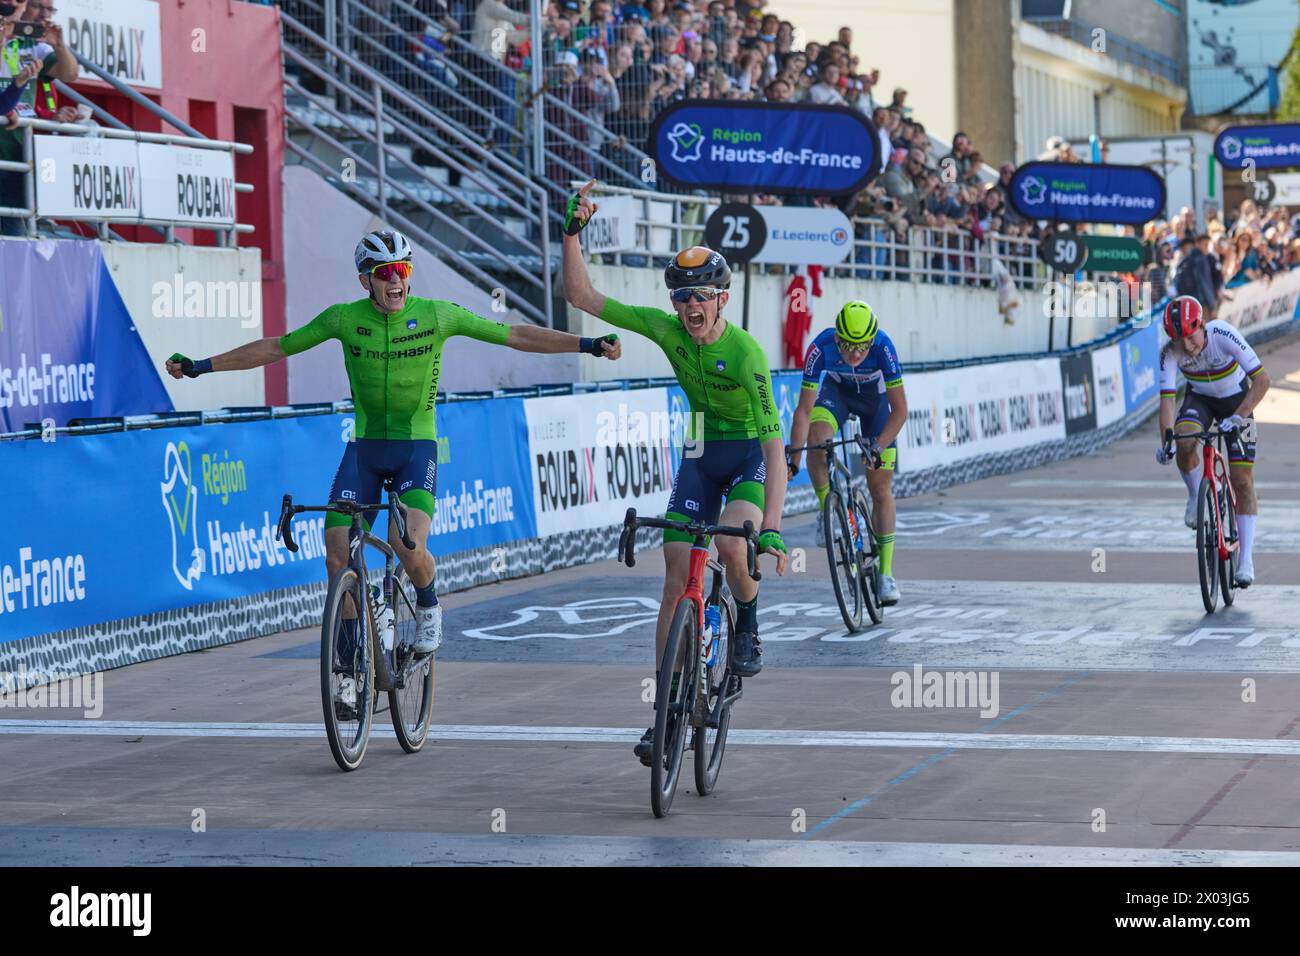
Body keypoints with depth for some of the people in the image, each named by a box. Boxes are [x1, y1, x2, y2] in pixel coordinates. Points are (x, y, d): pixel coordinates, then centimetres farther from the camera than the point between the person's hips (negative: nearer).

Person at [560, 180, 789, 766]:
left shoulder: (747, 354, -27)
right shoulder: (666, 329, -14)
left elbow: (775, 445, -30)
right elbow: (581, 297, -11)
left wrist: (772, 527, -38)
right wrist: (573, 232, -24)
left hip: (750, 458, -4)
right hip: (700, 455, 4)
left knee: (732, 546, -32)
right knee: (677, 578, -4)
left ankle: (748, 626, 1)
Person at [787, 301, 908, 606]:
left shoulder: (883, 346, -37)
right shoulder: (821, 348, -34)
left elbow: (900, 410, -32)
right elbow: (804, 410, -30)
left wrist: (878, 446, -42)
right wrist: (794, 456, -38)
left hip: (875, 395, -1)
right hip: (837, 390, 1)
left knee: (880, 488, -2)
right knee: (817, 436, -33)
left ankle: (885, 572, 8)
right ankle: (826, 511, -12)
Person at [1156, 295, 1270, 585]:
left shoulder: (1224, 336, -33)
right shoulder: (1170, 352, -26)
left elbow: (1262, 380, -34)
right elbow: (1167, 398, -27)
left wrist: (1238, 418, -43)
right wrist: (1165, 440, -41)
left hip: (1236, 399, -2)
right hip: (1199, 398, 2)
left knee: (1242, 479, -7)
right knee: (1184, 443, -32)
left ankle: (1246, 560, -3)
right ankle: (1196, 497, -3)